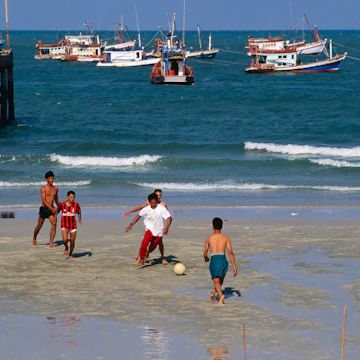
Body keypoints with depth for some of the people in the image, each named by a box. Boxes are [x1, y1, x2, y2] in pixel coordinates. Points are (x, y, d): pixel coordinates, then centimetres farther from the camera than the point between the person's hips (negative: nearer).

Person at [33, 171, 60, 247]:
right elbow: (43, 200, -18)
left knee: (54, 224, -16)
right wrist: (51, 208, -27)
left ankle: (51, 243, -18)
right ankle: (34, 239, 35)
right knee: (39, 225, 9)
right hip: (44, 208, -3)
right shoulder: (43, 188, -9)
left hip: (51, 209, 3)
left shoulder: (55, 188, 7)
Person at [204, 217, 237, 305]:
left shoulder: (209, 239, 12)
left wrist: (206, 258, 42)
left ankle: (220, 294, -28)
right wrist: (234, 266, 3)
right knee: (221, 279, 25)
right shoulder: (226, 238, 11)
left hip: (214, 260, -1)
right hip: (223, 260, 1)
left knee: (216, 281, -1)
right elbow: (231, 253, 3)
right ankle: (213, 293, 9)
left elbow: (205, 254, 18)